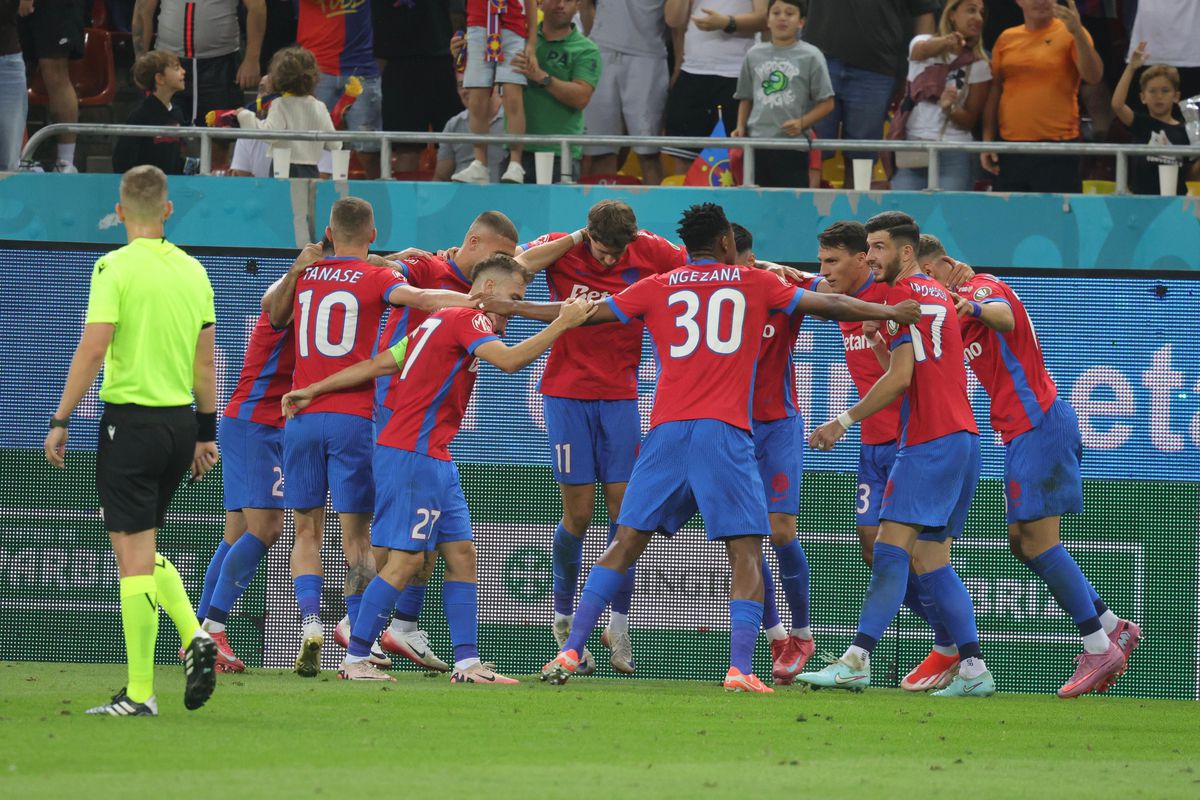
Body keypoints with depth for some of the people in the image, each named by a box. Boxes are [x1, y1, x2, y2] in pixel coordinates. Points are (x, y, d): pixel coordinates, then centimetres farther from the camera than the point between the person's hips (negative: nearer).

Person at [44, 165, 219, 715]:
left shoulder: (115, 268, -10)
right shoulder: (192, 271, 8)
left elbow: (93, 349, -16)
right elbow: (205, 360, 11)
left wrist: (60, 420, -10)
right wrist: (206, 433, 18)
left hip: (131, 418, -6)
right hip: (181, 422, 6)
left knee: (134, 554, -3)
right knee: (144, 550, 21)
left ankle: (140, 693, -3)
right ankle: (193, 636, 1)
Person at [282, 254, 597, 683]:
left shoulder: (442, 321, 20)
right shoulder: (467, 319, -9)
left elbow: (379, 364, 18)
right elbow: (509, 360, -26)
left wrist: (313, 391, 17)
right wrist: (562, 323, -20)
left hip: (435, 459, 10)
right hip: (412, 455, -10)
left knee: (461, 554, 5)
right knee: (406, 559, -9)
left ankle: (467, 662, 1)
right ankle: (355, 660, -5)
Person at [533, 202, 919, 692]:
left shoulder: (656, 289, 13)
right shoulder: (755, 284, 11)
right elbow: (828, 306, 18)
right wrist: (891, 313, 30)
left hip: (668, 430, 2)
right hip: (725, 432, -2)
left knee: (626, 544, 7)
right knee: (746, 552, -2)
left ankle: (570, 652, 2)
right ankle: (740, 668, -17)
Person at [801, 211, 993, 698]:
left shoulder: (904, 293, -6)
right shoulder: (938, 296, 22)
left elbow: (900, 378, -13)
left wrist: (844, 420, -9)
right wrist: (879, 342, 13)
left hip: (930, 440, -10)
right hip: (962, 436, 10)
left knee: (891, 547, -16)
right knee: (930, 559, 11)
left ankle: (857, 661, -25)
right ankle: (973, 669, 6)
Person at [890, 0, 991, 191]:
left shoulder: (978, 65, 7)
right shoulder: (923, 42, 8)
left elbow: (970, 120, 6)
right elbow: (923, 50, -19)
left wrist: (949, 109, -17)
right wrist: (946, 42, -42)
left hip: (954, 155, 0)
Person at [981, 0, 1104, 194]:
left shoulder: (1069, 34, 0)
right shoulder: (1007, 38, 12)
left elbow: (1094, 76, -14)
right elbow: (995, 92, 14)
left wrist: (1078, 32, -26)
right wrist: (987, 141, 7)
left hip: (1056, 149, -4)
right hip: (1009, 148, 4)